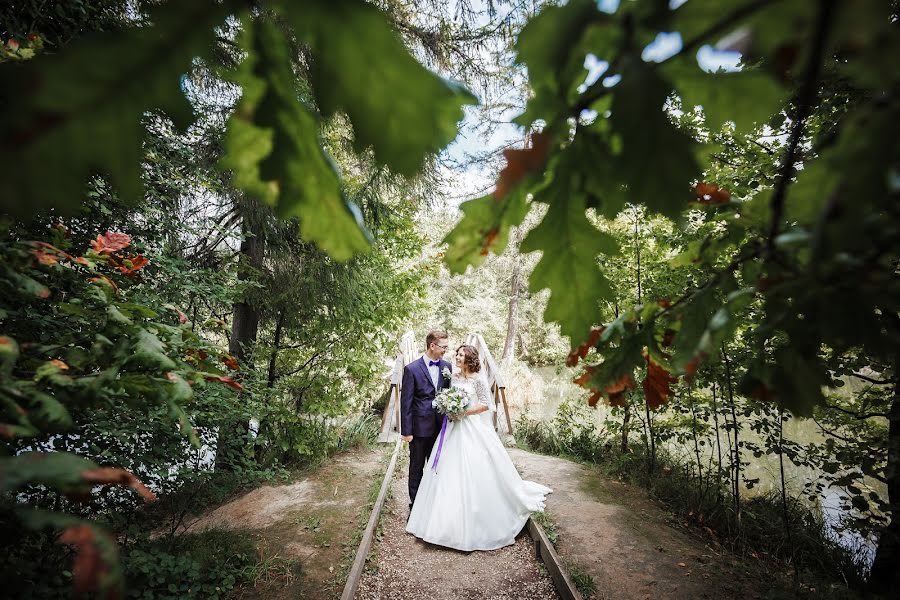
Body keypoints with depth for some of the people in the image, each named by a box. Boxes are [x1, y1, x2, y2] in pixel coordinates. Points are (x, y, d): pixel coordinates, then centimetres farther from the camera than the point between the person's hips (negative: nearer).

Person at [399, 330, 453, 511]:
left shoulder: (447, 366, 2)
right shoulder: (412, 369, -12)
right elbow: (405, 402, -10)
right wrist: (406, 431, -11)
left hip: (440, 426, 4)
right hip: (420, 427, -4)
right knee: (416, 468, 12)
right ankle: (415, 504, 29)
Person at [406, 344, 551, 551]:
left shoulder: (478, 379, -10)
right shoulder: (454, 378, 8)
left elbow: (487, 404, -10)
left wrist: (464, 412, -15)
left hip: (473, 429, -6)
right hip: (454, 427, 6)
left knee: (473, 472, -2)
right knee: (450, 471, 8)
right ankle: (451, 519, 25)